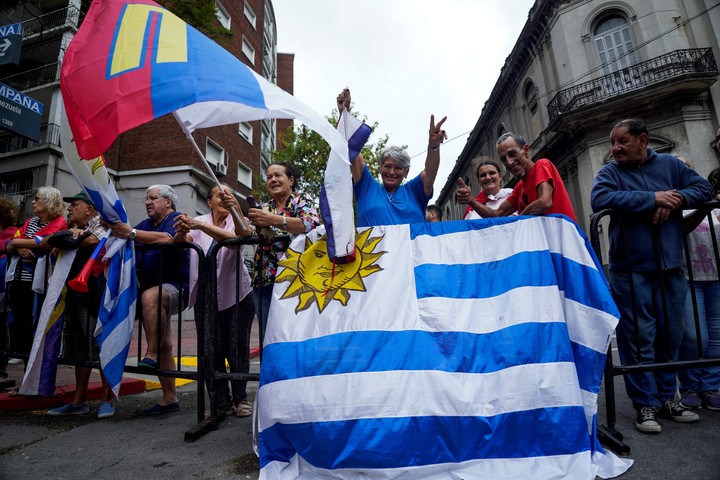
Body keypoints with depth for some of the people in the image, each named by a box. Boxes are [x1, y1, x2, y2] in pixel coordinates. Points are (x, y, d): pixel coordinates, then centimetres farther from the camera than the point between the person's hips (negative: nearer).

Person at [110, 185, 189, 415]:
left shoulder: (175, 219, -5)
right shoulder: (146, 224, 19)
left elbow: (166, 239, -26)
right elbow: (123, 238, 7)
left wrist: (131, 233, -33)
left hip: (176, 287, -7)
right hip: (151, 290, 7)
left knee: (151, 296, -39)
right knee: (164, 347, 8)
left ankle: (151, 354, -33)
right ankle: (169, 398, 15)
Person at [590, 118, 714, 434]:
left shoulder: (670, 164, 11)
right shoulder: (610, 172, 0)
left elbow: (704, 188, 7)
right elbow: (599, 199, -19)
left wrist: (676, 200, -12)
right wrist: (653, 198, -18)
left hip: (670, 268, 4)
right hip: (630, 270, -4)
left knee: (669, 336, 12)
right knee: (639, 339, -1)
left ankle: (666, 398, 27)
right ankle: (645, 405, 11)